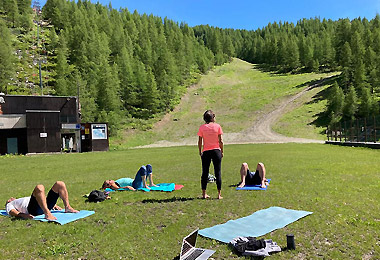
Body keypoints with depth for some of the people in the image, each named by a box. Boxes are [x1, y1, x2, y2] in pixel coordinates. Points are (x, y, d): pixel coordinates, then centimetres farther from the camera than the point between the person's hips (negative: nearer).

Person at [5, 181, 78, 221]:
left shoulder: (25, 199, 46)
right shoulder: (9, 205, 29)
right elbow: (13, 212, 5)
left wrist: (53, 204, 18)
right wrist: (23, 215, -18)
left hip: (46, 206, 7)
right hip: (32, 210, -7)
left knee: (60, 184, -3)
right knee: (39, 187, -35)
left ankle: (67, 207, -9)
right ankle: (47, 214, -43)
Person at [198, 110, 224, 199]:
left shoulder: (202, 127, -2)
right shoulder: (217, 126, -3)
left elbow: (200, 142, -1)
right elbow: (221, 141, -4)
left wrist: (200, 152, 11)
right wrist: (222, 151, 7)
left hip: (206, 152, 1)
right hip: (216, 151, -1)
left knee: (205, 173, 9)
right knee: (218, 173, 4)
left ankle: (204, 194, 14)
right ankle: (219, 194, 6)